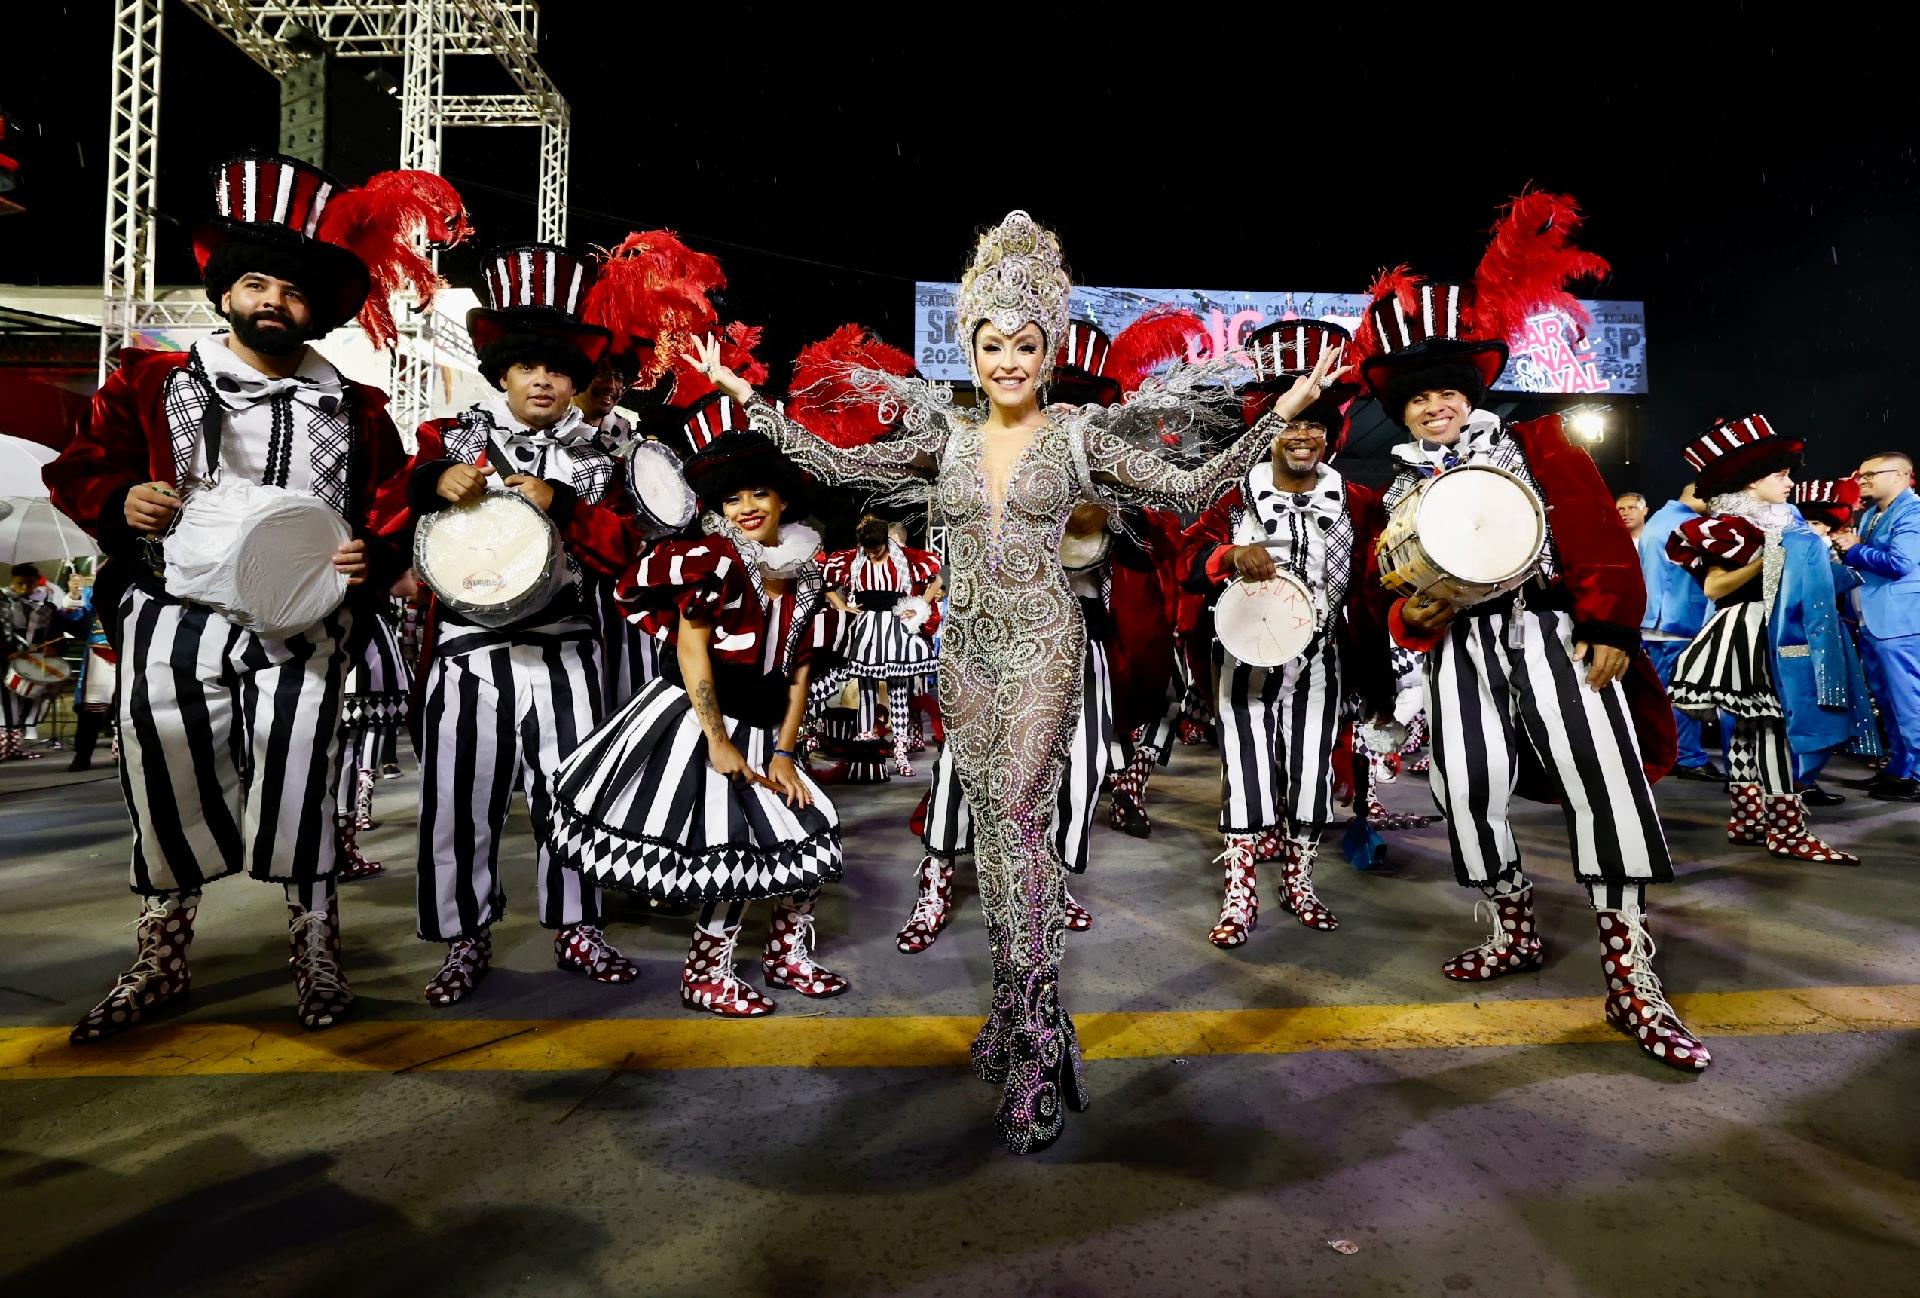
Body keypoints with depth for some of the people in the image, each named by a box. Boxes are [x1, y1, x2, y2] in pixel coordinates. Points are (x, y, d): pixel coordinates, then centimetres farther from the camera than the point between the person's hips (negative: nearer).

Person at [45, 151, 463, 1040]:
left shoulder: (356, 413, 11)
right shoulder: (150, 385, 11)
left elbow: (393, 515, 9)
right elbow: (77, 472, 12)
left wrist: (371, 558, -12)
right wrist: (121, 501, -11)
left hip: (301, 627, -1)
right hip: (173, 616, 1)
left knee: (296, 791, -1)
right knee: (169, 790, 7)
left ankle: (316, 959, 16)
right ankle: (159, 964, 27)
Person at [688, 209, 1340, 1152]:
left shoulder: (1081, 434, 1)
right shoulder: (946, 435, 9)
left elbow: (1188, 490, -1)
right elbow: (834, 463, 10)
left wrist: (1280, 415, -6)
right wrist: (743, 394, 9)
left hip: (1043, 646, -4)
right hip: (966, 647, 4)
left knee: (1019, 812, -15)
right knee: (989, 821, 8)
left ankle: (1033, 1043, -6)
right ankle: (1017, 1011, 23)